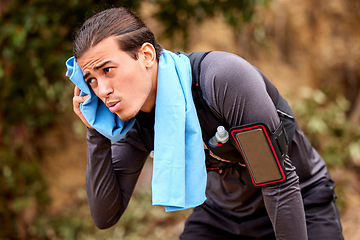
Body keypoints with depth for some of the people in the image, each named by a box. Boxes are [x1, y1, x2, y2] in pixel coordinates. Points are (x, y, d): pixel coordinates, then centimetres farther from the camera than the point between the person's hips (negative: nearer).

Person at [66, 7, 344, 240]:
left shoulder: (224, 77, -32)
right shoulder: (136, 124, -13)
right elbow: (105, 215, -12)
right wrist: (97, 134, -21)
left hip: (300, 208, -4)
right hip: (222, 210, 5)